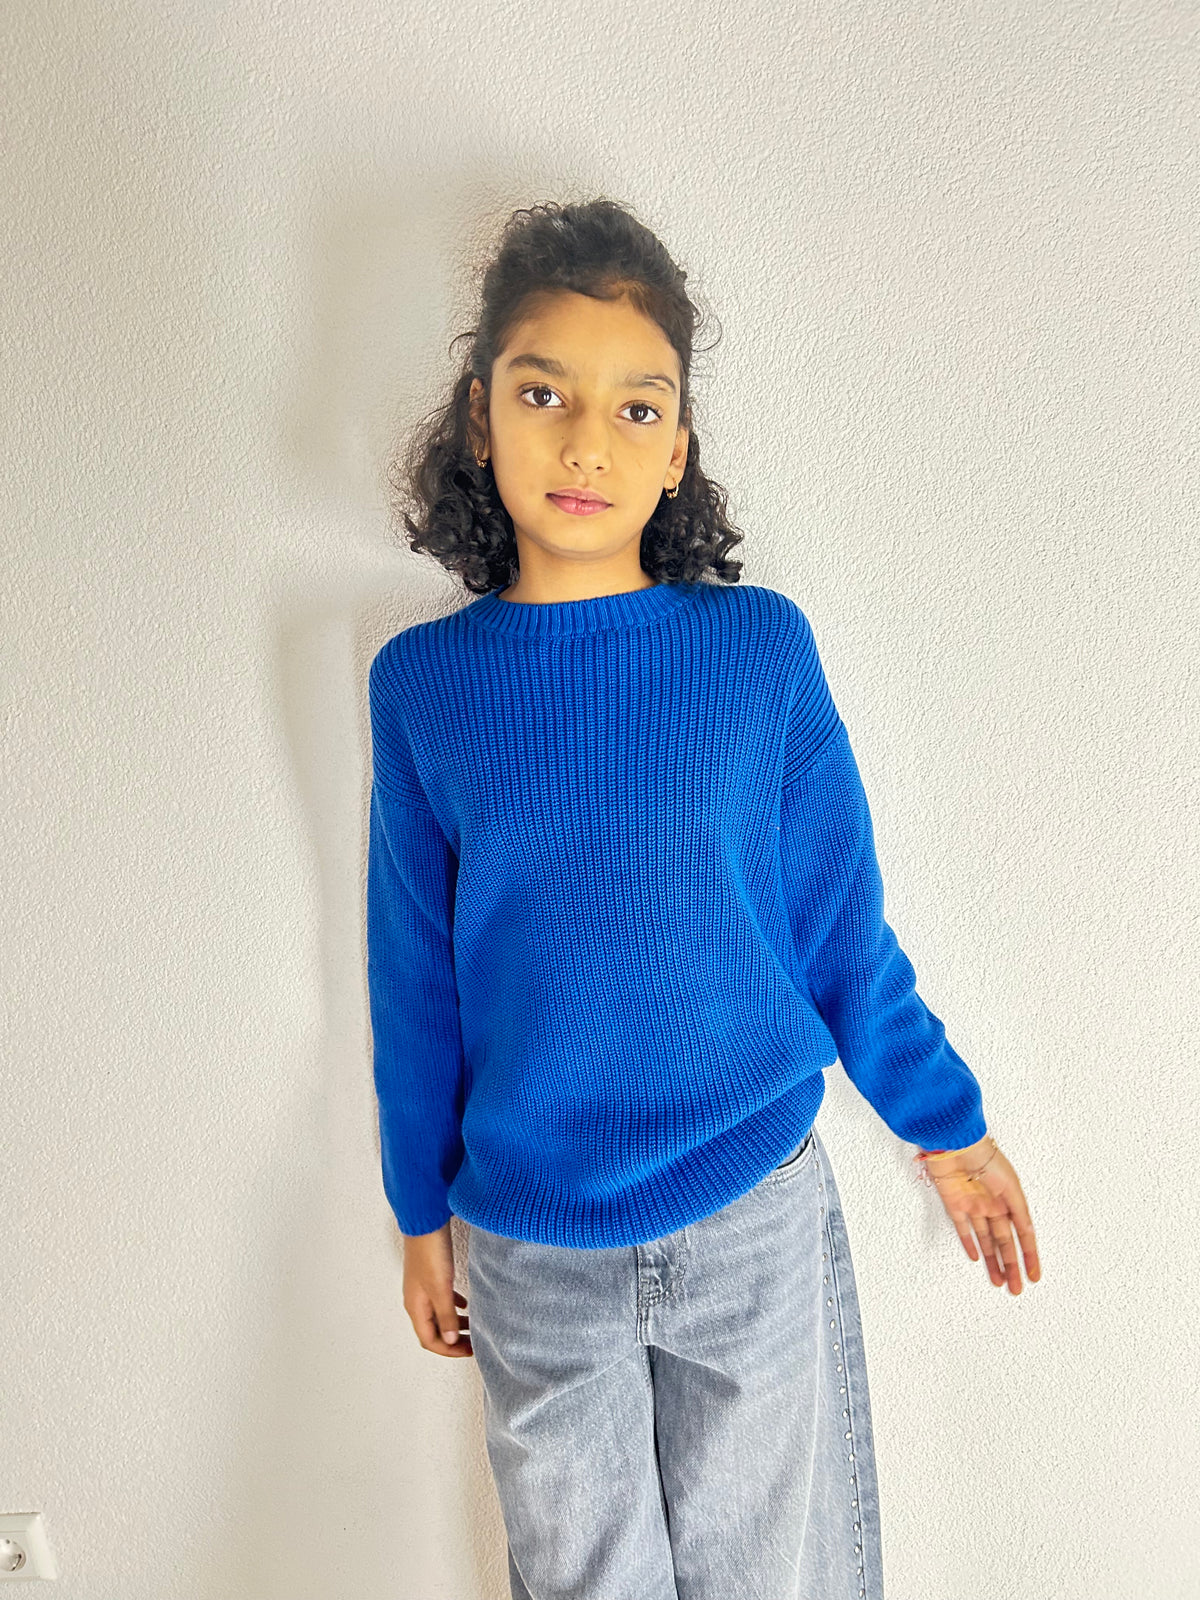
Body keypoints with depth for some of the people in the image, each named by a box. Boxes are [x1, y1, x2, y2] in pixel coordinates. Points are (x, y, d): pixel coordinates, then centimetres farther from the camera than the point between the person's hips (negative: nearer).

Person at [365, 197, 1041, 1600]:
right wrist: (421, 1210, 10)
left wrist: (945, 1126, 9)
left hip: (756, 1218, -1)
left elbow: (840, 921, 0)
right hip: (530, 1249, 2)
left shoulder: (759, 646, -9)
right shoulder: (421, 682, -6)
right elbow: (416, 975, 2)